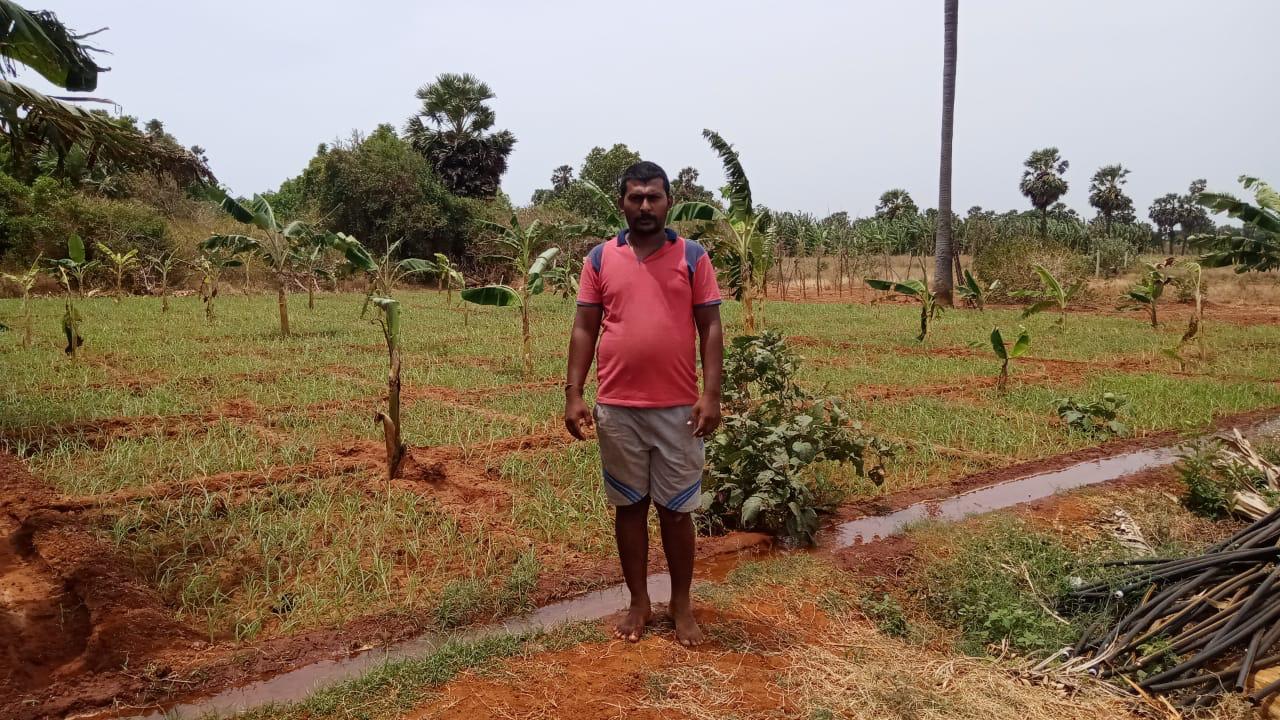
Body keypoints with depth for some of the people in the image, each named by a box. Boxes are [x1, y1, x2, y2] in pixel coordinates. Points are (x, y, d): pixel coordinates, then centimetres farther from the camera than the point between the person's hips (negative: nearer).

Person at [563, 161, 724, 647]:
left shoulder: (693, 256, 1)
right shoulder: (600, 258, 5)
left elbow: (710, 329, -1)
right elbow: (584, 329, 4)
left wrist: (711, 395, -10)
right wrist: (574, 394, -3)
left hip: (678, 408, -1)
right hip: (617, 408, 2)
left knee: (676, 508, 7)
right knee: (628, 506, 11)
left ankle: (682, 606, 23)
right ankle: (638, 603, 26)